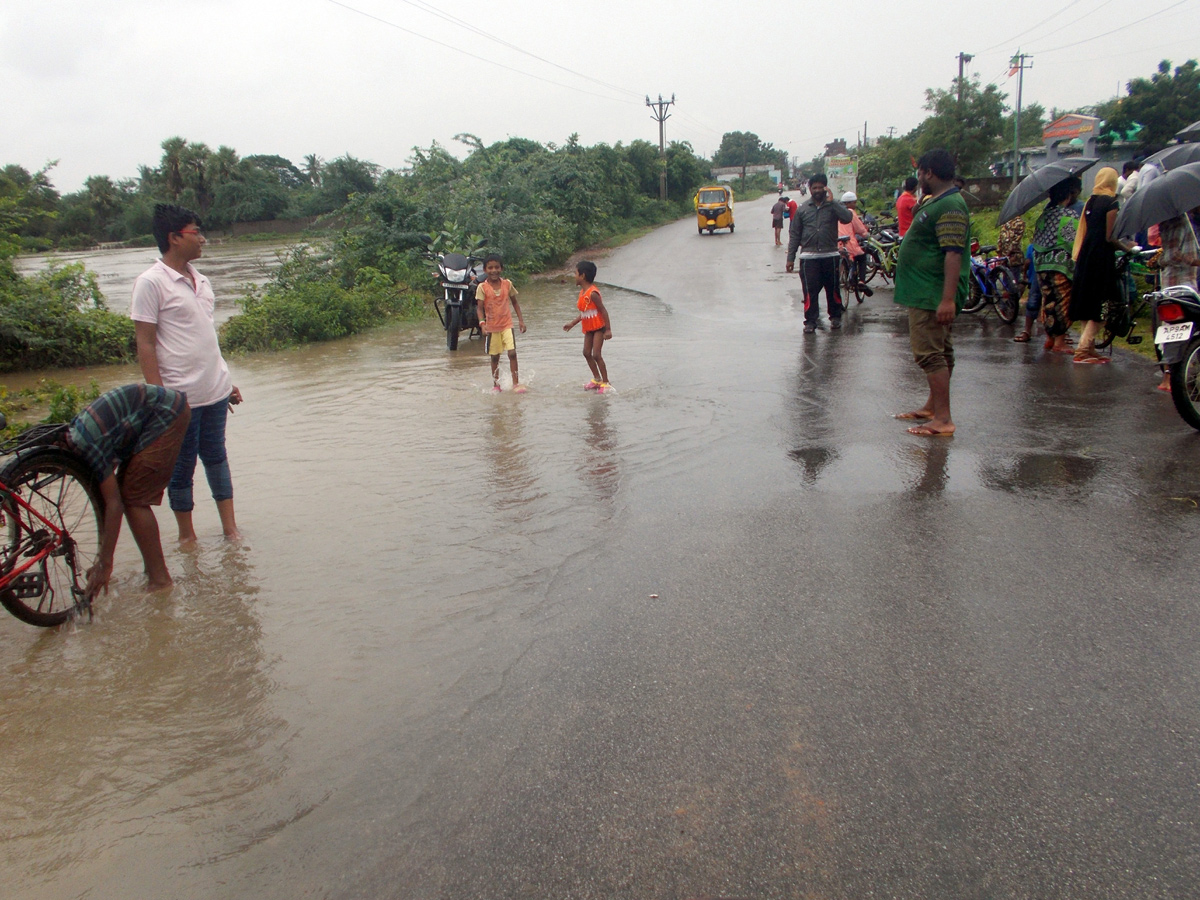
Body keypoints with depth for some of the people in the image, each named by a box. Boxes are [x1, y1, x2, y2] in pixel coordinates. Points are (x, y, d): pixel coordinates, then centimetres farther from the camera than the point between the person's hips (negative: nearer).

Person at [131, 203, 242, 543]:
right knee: (182, 467, 7)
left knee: (216, 457, 15)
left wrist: (227, 382, 17)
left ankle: (230, 528, 24)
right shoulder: (151, 282, -11)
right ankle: (186, 535, 22)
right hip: (181, 396, -7)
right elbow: (145, 343, -12)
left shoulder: (198, 279, 11)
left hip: (216, 391, 7)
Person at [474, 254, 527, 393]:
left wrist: (521, 320, 5)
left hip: (507, 325, 1)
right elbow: (479, 307, -9)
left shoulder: (507, 284, -1)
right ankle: (496, 384, 25)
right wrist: (482, 323, -24)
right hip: (491, 326, -1)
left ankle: (515, 383, 0)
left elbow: (514, 302, 10)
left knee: (512, 353, -12)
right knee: (495, 357, 10)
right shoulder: (482, 287, -8)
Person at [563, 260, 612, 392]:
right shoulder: (582, 292, 6)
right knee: (587, 353, 9)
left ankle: (606, 383, 1)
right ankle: (597, 379, 22)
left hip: (598, 327, -9)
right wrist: (572, 323, 16)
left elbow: (603, 310, -21)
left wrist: (608, 329, -21)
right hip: (588, 328, 9)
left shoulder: (592, 293, -22)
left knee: (596, 354, -10)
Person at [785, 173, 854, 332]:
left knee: (833, 289, 8)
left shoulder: (833, 206, 4)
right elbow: (794, 234, 8)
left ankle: (835, 317, 24)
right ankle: (810, 321, 3)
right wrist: (790, 258, 3)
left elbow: (847, 218, -16)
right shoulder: (802, 208, 8)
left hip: (830, 255, 0)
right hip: (809, 257, 0)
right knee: (810, 291, -4)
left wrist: (831, 201, -16)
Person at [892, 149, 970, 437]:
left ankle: (943, 420, -12)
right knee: (939, 352, 18)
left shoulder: (950, 206, -19)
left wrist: (948, 299, -31)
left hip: (933, 296, -12)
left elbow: (954, 253, -28)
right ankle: (932, 406, 30)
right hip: (927, 294, 12)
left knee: (930, 354, -12)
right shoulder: (936, 202, 15)